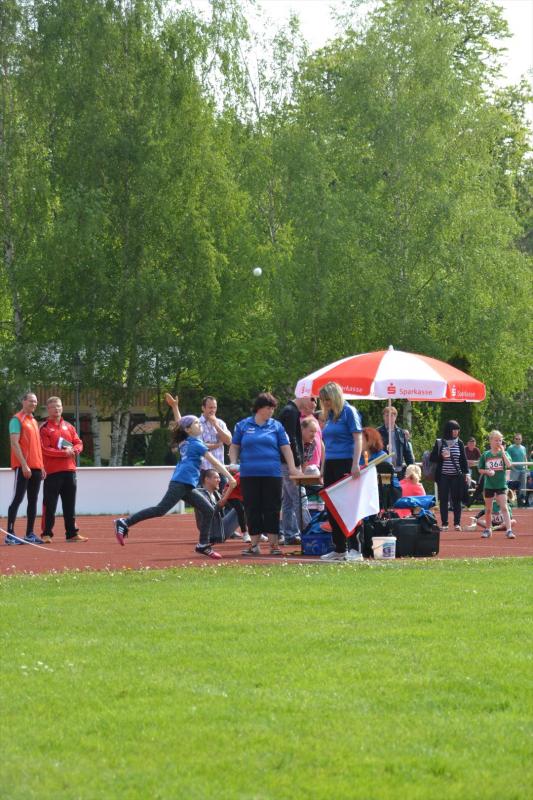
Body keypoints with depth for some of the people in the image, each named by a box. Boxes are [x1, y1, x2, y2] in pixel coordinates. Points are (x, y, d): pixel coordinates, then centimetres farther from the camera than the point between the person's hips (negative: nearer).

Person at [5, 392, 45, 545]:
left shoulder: (34, 421, 19)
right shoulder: (17, 420, -6)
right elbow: (14, 443, -14)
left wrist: (41, 466, 16)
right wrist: (24, 465, -20)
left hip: (36, 467, 8)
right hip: (23, 467, -8)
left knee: (33, 500, 7)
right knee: (18, 498, -9)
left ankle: (30, 534, 11)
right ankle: (10, 535, -9)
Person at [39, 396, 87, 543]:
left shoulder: (69, 427, 15)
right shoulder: (45, 428, -3)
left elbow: (79, 443, 13)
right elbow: (45, 450, -12)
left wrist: (74, 450, -10)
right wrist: (64, 452, -20)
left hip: (69, 470, 5)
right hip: (52, 471, -5)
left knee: (70, 504, 9)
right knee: (50, 505, -5)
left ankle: (72, 533, 13)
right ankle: (47, 534, -2)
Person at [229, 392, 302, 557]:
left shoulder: (276, 426, 7)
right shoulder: (243, 425, 7)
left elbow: (285, 448, 6)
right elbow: (234, 447, 12)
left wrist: (292, 468, -2)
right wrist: (233, 463, -4)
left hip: (272, 474, 0)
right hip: (249, 474, 0)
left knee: (272, 510, -1)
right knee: (252, 510, 3)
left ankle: (274, 544, 4)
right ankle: (254, 544, 10)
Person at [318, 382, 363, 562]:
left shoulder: (349, 412, -7)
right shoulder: (330, 415, 16)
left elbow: (358, 439, -13)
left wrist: (355, 465, -21)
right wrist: (323, 468, 17)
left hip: (345, 464, -8)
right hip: (331, 465, 8)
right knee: (331, 508, 7)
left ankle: (355, 548, -5)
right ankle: (339, 549, 12)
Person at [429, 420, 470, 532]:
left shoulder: (459, 443, 6)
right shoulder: (439, 443, 2)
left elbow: (464, 460, 9)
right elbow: (432, 458, 4)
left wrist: (467, 473, 1)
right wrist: (442, 456, -14)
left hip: (457, 476, 1)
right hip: (443, 476, -1)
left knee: (456, 500, 0)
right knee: (443, 500, 0)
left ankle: (457, 523, 6)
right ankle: (444, 523, 5)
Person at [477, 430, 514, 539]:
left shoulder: (503, 453, 0)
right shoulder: (485, 455, 2)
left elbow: (509, 465, -17)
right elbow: (480, 470, 8)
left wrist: (502, 452, -16)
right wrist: (487, 471, -12)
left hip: (501, 485, -2)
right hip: (489, 485, 2)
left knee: (504, 508, -12)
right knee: (488, 509, 10)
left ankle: (509, 530, -15)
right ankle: (488, 530, 25)